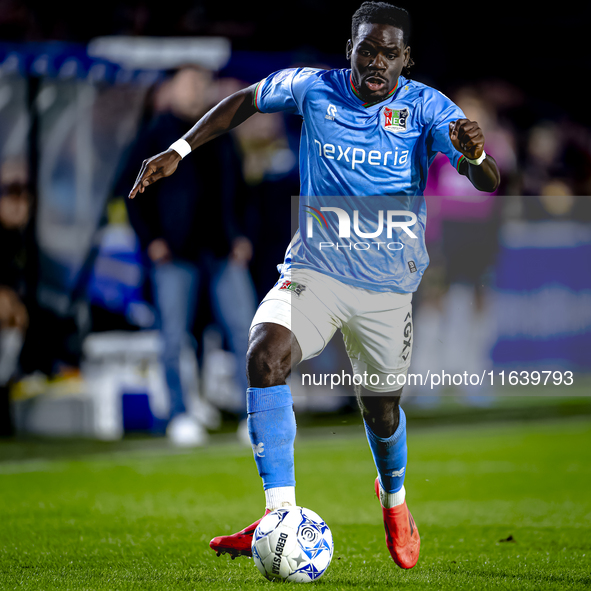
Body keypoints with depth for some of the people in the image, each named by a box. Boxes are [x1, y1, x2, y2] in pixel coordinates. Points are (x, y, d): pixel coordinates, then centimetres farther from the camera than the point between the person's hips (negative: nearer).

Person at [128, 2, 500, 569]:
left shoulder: (424, 108, -10)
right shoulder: (313, 88, -6)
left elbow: (487, 183, -20)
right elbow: (243, 101, 12)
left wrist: (475, 155, -44)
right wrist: (179, 150, 5)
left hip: (389, 286, 0)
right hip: (313, 268, 0)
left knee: (380, 408, 11)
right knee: (265, 355, -27)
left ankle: (393, 498, 47)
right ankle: (280, 514, -27)